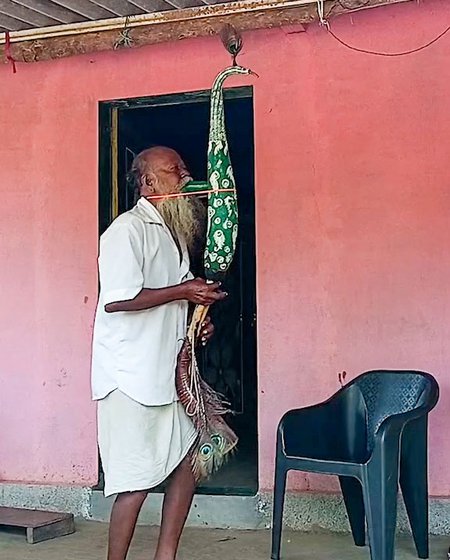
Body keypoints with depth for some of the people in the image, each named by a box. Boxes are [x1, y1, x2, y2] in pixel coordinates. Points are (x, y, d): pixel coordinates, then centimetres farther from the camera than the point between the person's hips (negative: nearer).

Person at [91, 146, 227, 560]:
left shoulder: (173, 234, 17)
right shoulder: (128, 229, -13)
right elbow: (117, 298, -24)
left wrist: (198, 318, 7)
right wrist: (184, 291, -17)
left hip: (165, 371, 10)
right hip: (129, 375, -9)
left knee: (188, 460, 12)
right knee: (137, 481, -6)